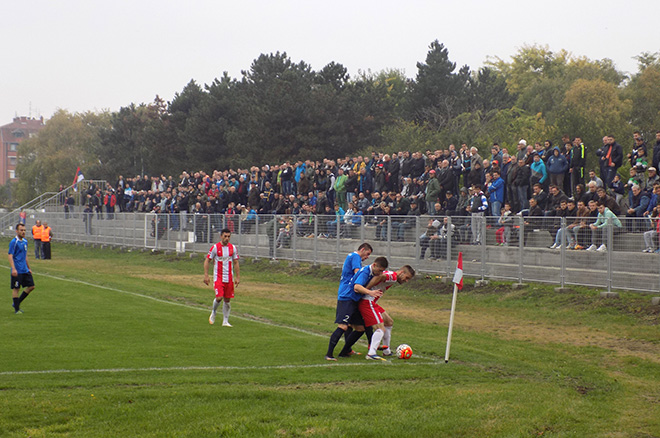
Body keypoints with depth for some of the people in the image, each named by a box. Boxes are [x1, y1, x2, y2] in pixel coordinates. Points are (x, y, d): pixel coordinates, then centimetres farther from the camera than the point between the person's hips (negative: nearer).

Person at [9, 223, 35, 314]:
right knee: (16, 289, -2)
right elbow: (10, 256, -15)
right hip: (17, 271, -8)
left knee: (31, 286, 5)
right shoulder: (14, 242, -10)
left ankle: (17, 303, 17)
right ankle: (17, 309, 5)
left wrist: (28, 268, 24)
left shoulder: (25, 241, 13)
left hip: (25, 270, 8)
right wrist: (13, 269, -24)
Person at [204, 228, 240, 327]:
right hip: (218, 277, -3)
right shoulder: (215, 247, -5)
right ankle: (213, 313, 16)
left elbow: (235, 263, 13)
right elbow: (207, 261, 0)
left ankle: (225, 321, 13)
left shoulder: (233, 248, 5)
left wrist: (237, 277, 8)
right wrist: (206, 275, -6)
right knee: (219, 298, -14)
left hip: (229, 277, 3)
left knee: (227, 299, 3)